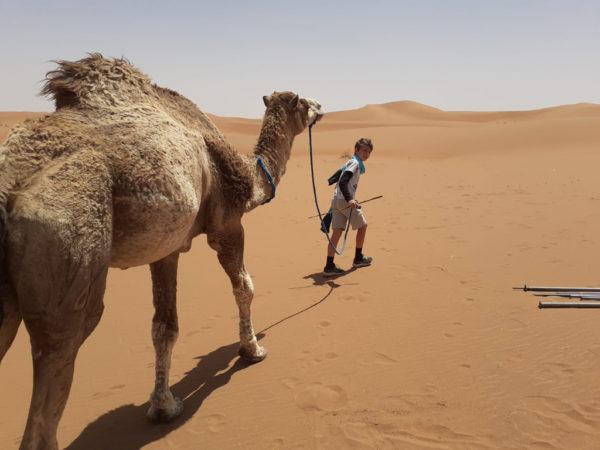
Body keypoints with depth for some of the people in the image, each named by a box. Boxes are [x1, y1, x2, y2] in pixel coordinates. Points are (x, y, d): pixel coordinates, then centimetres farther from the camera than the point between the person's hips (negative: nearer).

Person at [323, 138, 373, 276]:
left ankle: (329, 266, -4)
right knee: (362, 225, 10)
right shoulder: (355, 163, -7)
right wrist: (349, 199, -33)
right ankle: (358, 258, 23)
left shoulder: (351, 163, 23)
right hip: (345, 201, -8)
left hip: (336, 200, 8)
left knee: (337, 231, 2)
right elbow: (343, 182, -21)